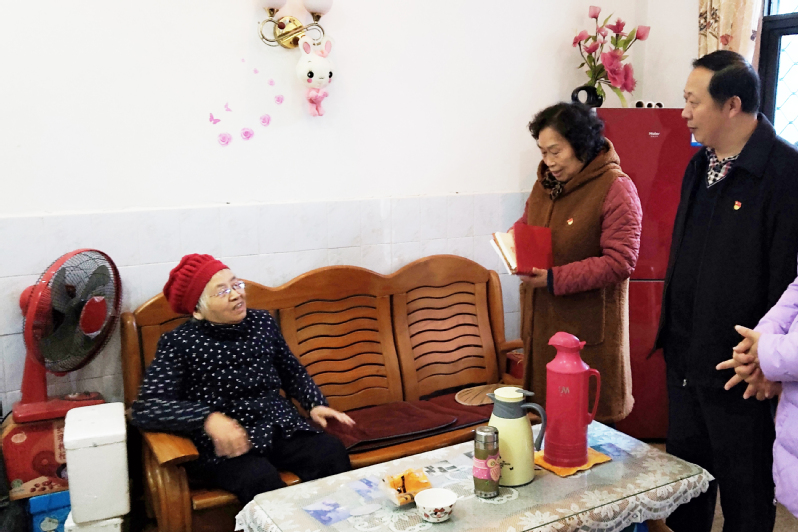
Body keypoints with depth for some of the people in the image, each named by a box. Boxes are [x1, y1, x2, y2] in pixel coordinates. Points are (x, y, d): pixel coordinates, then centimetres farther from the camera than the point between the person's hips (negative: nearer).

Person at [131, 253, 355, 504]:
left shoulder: (262, 322, 9)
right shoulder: (179, 343, -5)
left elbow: (293, 372, 22)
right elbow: (145, 409, -15)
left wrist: (316, 404, 4)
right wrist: (208, 418, -30)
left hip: (280, 427, 4)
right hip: (223, 443, -4)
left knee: (332, 453, -21)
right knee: (261, 478, -33)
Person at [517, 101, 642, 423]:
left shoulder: (616, 188, -13)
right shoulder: (546, 182, 9)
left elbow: (620, 261, -19)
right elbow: (527, 223, 24)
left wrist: (555, 279, -21)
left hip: (588, 325, -6)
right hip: (542, 320, 7)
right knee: (544, 403, 13)